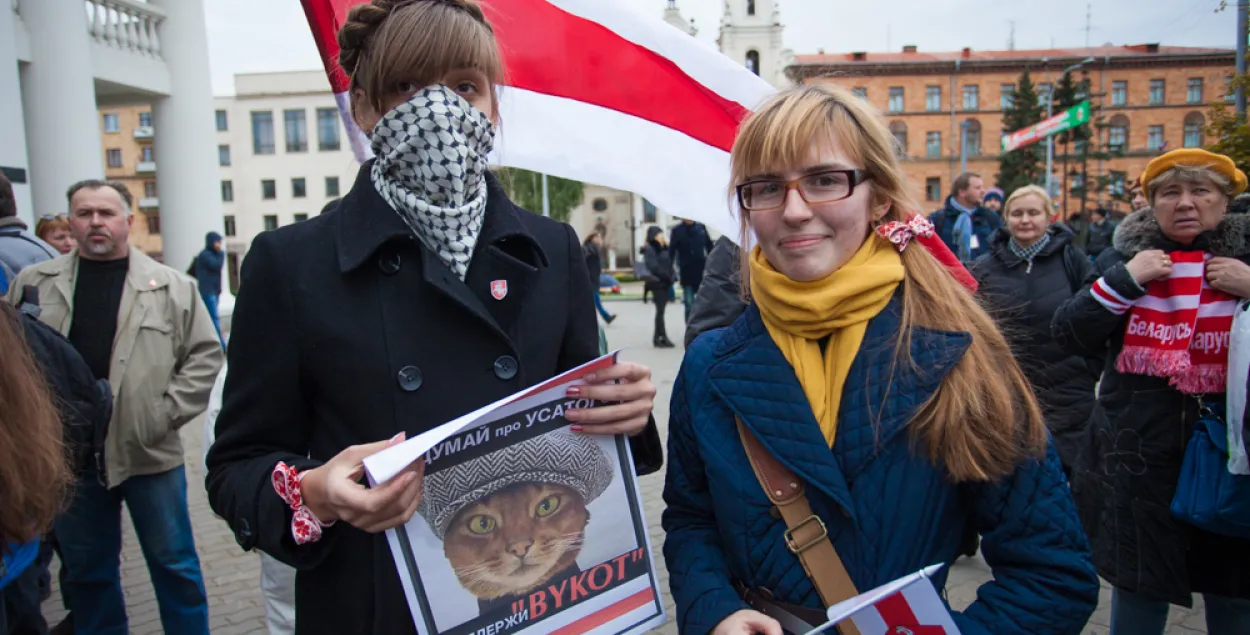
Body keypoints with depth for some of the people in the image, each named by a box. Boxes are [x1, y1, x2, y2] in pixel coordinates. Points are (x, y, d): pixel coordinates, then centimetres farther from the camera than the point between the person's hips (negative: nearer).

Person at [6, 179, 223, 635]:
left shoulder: (170, 286, -2)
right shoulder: (34, 283, 5)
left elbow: (204, 356, -1)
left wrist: (165, 414, -8)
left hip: (149, 453, -2)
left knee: (173, 563, 10)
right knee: (86, 569, 17)